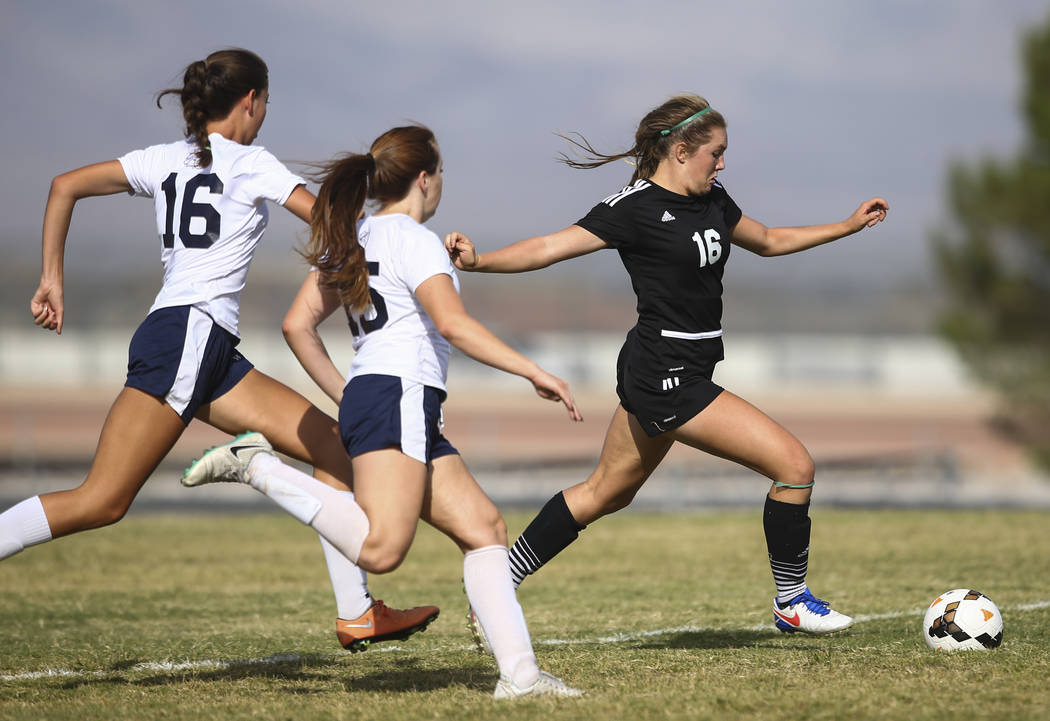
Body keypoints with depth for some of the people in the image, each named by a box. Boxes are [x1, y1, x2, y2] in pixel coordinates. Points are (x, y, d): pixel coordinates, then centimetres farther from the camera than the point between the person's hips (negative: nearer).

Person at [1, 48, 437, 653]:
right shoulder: (249, 163, -2)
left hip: (211, 354, 9)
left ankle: (357, 613, 6)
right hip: (186, 335, -9)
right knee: (103, 501, -14)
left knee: (333, 444, 7)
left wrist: (53, 279, 12)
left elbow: (66, 186, 12)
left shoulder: (166, 160, 16)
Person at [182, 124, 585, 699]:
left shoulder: (352, 239, 21)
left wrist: (345, 398, 24)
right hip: (398, 396, -10)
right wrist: (533, 371, -14)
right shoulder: (412, 239, -4)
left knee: (485, 527, 6)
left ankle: (519, 672, -3)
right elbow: (454, 325, -18)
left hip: (363, 399, 10)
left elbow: (297, 324, 19)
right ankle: (258, 467, -19)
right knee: (381, 549, -26)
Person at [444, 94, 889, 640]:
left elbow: (769, 241, 26)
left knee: (606, 493, 19)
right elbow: (550, 248, -20)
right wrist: (478, 261, -33)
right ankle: (791, 601, 7)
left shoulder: (711, 201, 10)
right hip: (668, 379, -10)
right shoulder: (635, 208, -16)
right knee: (794, 465, -8)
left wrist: (848, 226, 26)